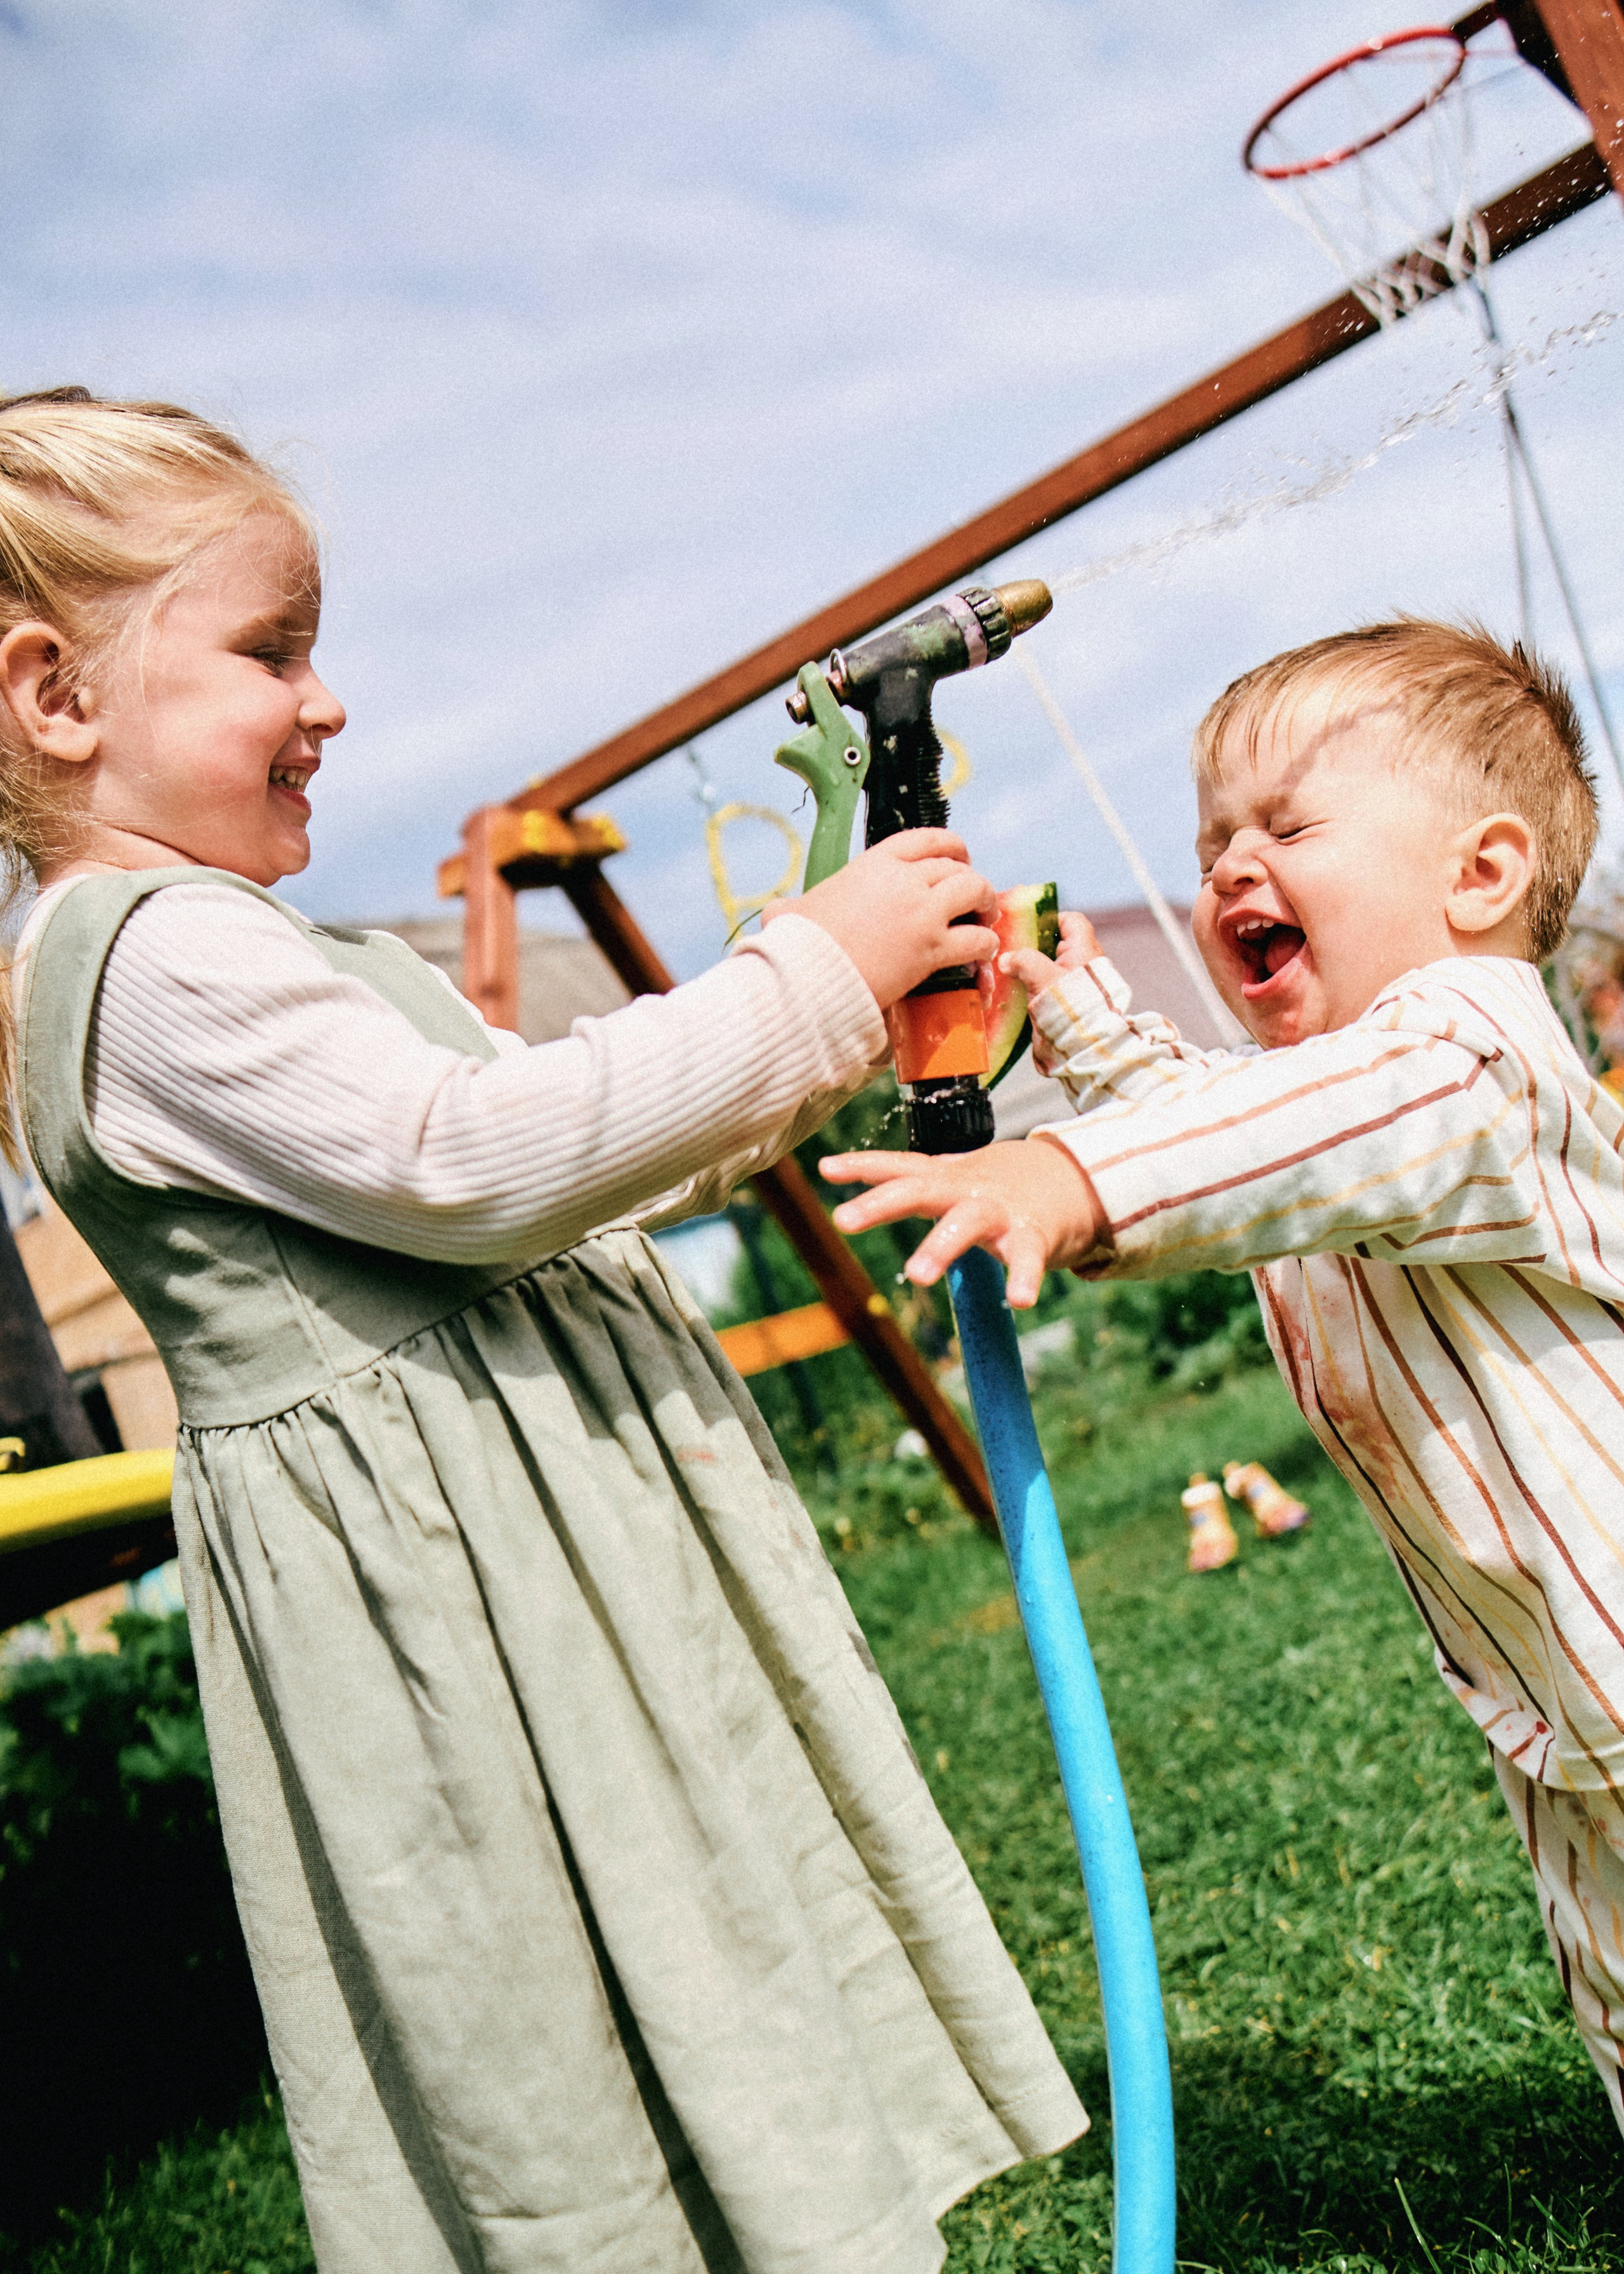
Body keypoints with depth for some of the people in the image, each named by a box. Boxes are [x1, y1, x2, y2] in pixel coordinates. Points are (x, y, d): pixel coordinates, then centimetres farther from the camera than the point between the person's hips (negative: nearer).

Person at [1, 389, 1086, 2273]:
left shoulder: (249, 955, 18)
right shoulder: (162, 964, -16)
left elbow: (568, 1186, 19)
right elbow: (471, 1165, -25)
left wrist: (837, 1053, 11)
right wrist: (804, 984, -18)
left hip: (550, 1558, 10)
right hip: (443, 1604, -10)